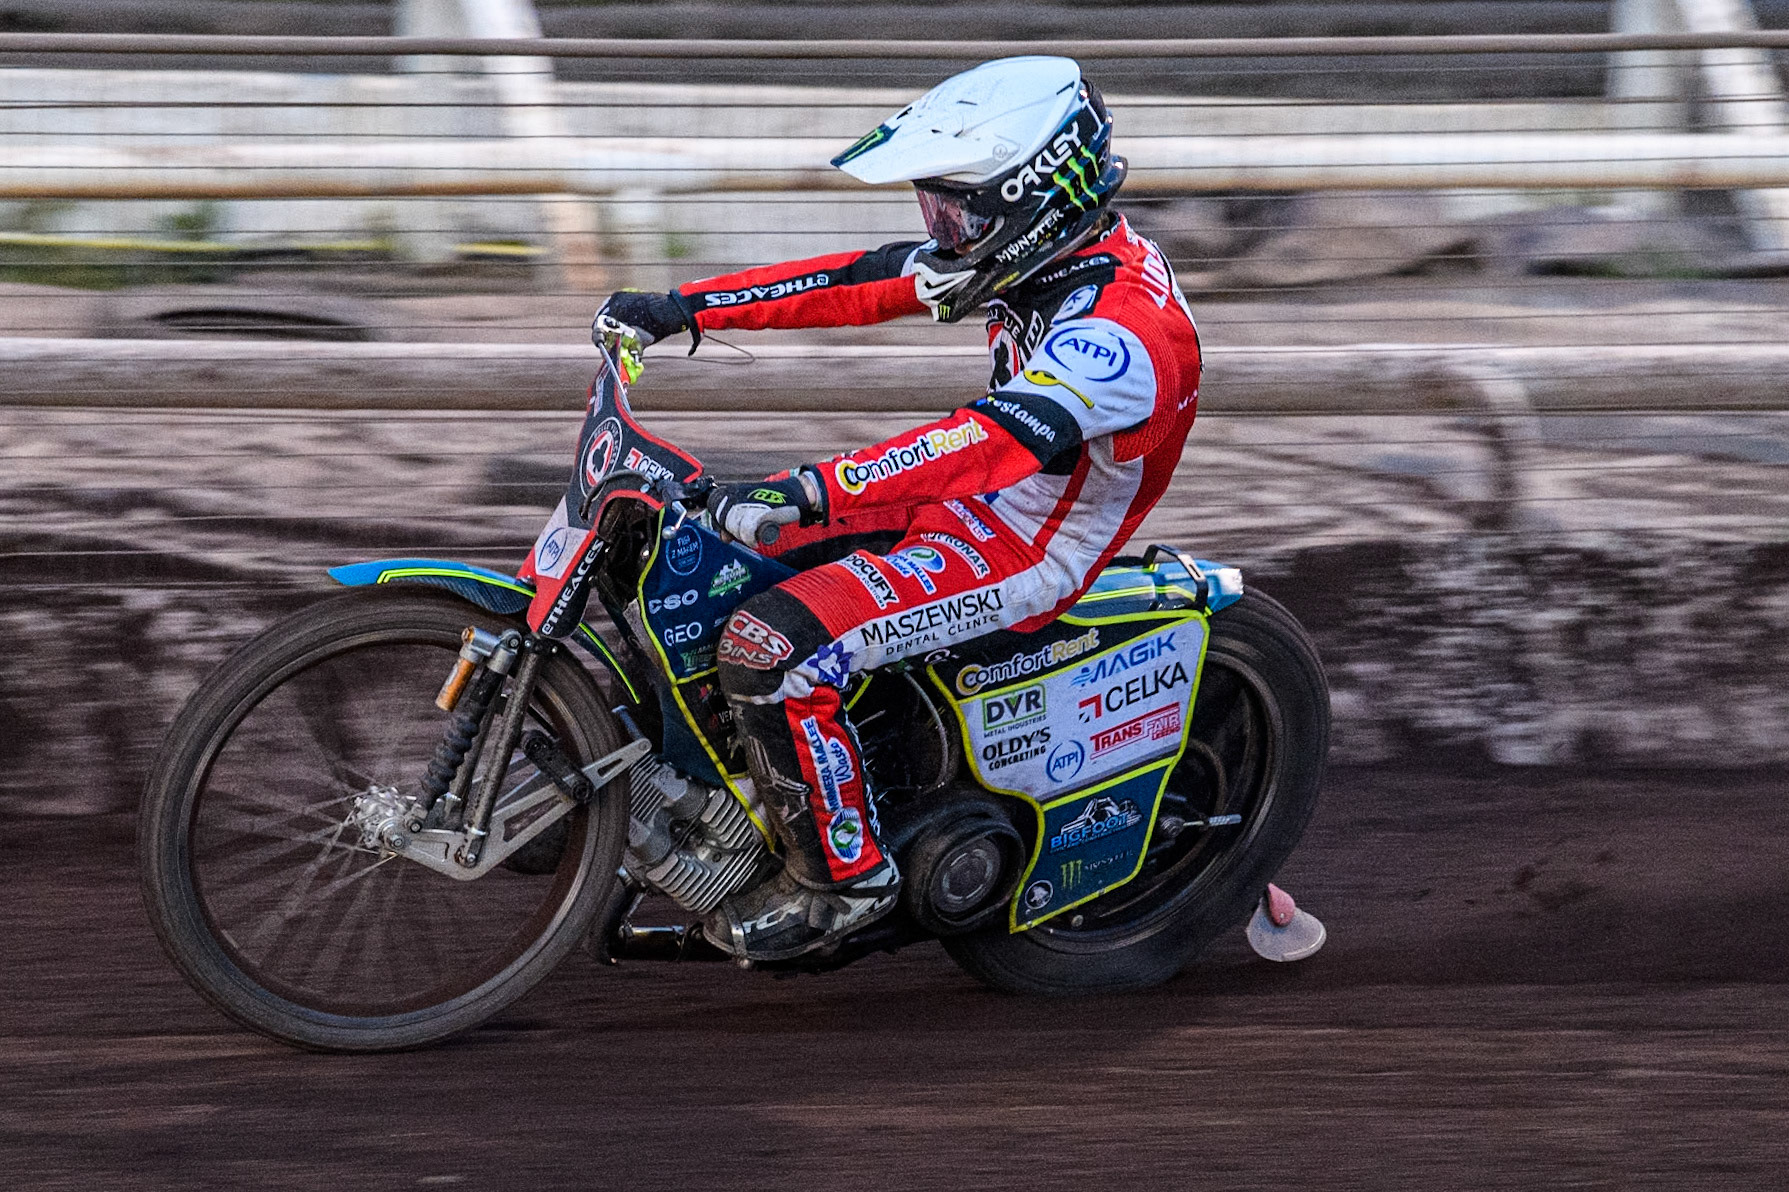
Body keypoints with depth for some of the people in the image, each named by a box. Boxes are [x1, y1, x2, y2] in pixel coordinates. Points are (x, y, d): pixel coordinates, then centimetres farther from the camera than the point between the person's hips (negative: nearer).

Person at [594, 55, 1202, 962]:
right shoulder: (1054, 249, 1)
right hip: (961, 506, 10)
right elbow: (865, 283, 5)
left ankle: (844, 873, -9)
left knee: (768, 649, -25)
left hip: (1024, 554, -10)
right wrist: (687, 308, 0)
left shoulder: (1119, 332, -29)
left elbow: (994, 441, -43)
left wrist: (811, 492, -53)